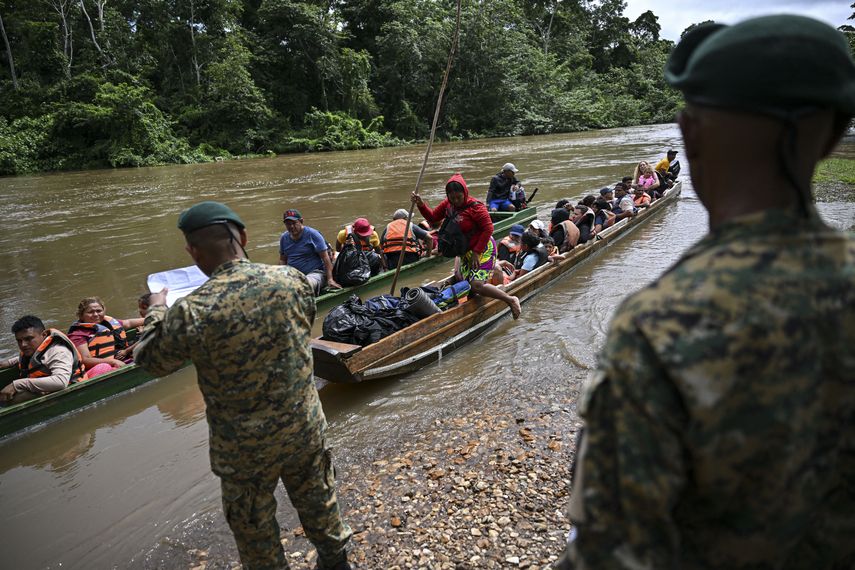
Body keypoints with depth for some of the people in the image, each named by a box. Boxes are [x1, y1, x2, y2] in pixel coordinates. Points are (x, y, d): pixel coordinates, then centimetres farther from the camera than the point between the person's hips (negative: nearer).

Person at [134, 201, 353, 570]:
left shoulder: (191, 313, -26)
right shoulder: (293, 279, -15)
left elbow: (149, 360, -5)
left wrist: (156, 310, 12)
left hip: (246, 448, -4)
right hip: (306, 428, 4)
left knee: (254, 528, 22)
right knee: (318, 500, 27)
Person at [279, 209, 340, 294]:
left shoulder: (312, 234, -5)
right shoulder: (284, 238, 12)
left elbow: (325, 258, -9)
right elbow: (283, 260, 21)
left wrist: (330, 279, -16)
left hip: (315, 272, -5)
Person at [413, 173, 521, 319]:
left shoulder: (475, 207, -22)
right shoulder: (448, 204, 1)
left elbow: (488, 229, -21)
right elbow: (432, 218, 7)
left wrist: (477, 252, -21)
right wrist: (421, 205, -10)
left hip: (483, 250, -9)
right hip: (465, 251, 9)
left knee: (477, 285, -20)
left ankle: (511, 300, -4)